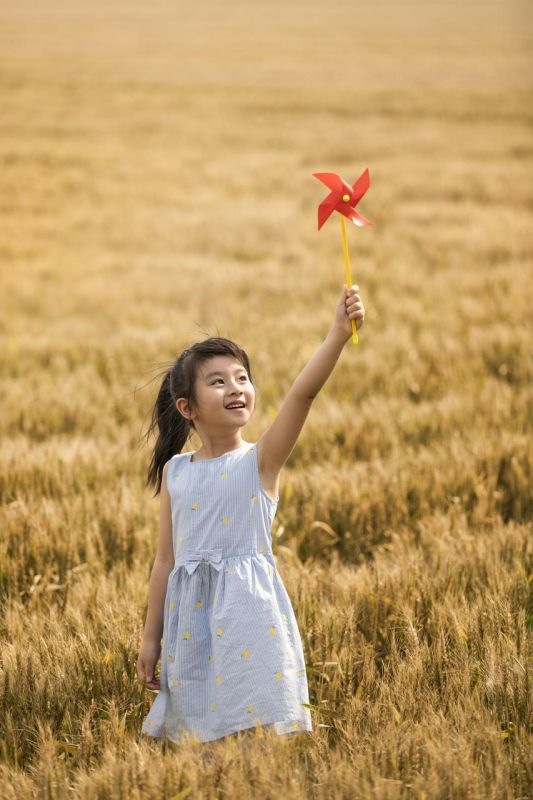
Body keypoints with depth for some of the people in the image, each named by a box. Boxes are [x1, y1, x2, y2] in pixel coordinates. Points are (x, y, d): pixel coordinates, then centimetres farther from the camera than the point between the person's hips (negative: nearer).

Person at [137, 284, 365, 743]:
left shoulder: (261, 461, -4)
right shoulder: (175, 472, 7)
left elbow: (303, 393, -20)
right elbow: (167, 559, 12)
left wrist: (339, 334, -34)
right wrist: (151, 637, 13)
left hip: (248, 606, -4)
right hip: (192, 611, 4)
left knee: (255, 725, -8)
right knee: (198, 723, 9)